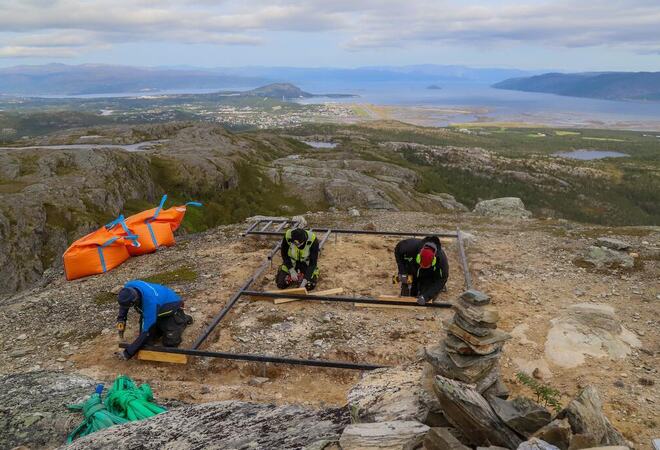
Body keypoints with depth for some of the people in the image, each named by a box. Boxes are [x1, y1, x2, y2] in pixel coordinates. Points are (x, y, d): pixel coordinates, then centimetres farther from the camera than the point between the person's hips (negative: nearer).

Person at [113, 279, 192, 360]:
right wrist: (121, 319, -14)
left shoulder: (150, 302, -44)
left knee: (169, 343, -10)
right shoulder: (129, 288, -27)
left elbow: (146, 332, -37)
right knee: (149, 340, -2)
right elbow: (124, 302, 1)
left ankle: (183, 319, 13)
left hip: (172, 307, -6)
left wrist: (127, 354, -33)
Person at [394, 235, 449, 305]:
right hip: (411, 272, 1)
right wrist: (402, 272, -25)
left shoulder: (441, 258, -38)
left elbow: (440, 279, -29)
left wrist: (425, 296, -38)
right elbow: (398, 250, -17)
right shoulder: (412, 247, -38)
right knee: (405, 296, -2)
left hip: (428, 276, -1)